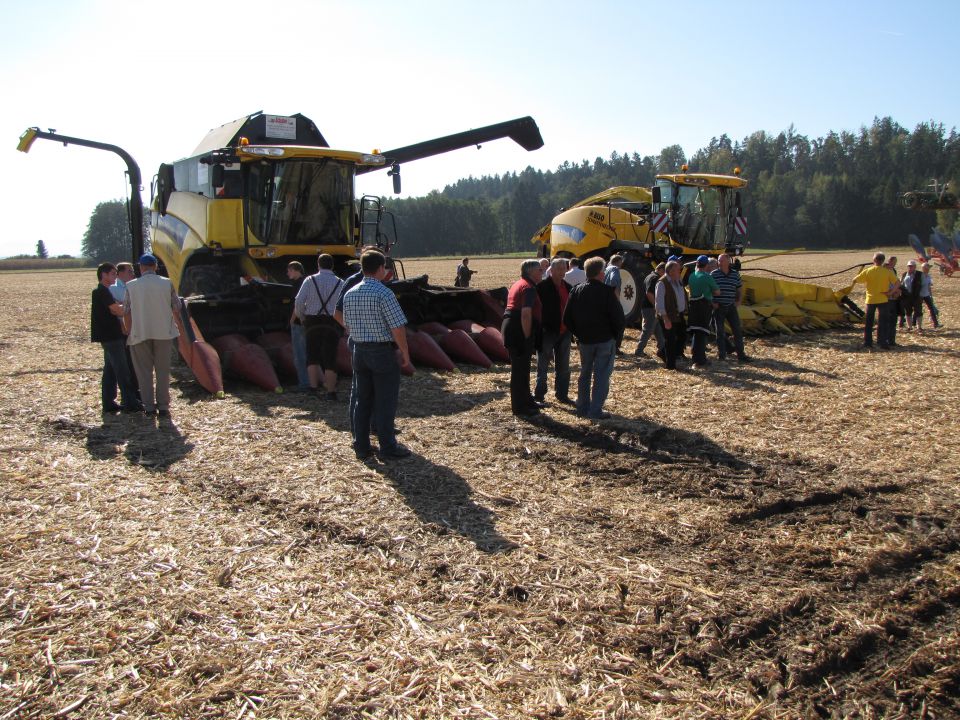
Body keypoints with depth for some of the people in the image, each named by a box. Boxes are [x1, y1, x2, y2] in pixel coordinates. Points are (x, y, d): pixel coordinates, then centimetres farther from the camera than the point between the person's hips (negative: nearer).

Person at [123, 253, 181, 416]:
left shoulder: (131, 286, -4)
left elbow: (126, 313, -3)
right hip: (163, 332, 0)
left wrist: (129, 332, 9)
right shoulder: (167, 283, -3)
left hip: (140, 334, 0)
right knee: (163, 370, 9)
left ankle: (149, 407, 9)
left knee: (144, 371, 8)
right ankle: (163, 406, 9)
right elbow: (176, 308, 0)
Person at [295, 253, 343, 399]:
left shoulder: (310, 280, 0)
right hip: (332, 323, 0)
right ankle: (331, 391, 7)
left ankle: (313, 386, 4)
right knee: (330, 357, 4)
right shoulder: (340, 283, 3)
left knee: (312, 355, 11)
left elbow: (299, 301, -6)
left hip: (312, 322, 0)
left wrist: (301, 316, 10)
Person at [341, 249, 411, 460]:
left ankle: (361, 447, 19)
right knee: (385, 402, 2)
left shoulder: (350, 294, 5)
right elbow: (398, 327, -18)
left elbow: (348, 325, 13)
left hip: (358, 351, 6)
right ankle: (388, 448, 8)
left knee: (362, 400, 13)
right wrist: (405, 353, -7)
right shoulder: (384, 293, -16)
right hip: (382, 351, -6)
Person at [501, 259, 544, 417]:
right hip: (520, 332, -10)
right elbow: (526, 314, -25)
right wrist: (527, 337, -19)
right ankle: (519, 407, 2)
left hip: (510, 326, 10)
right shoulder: (529, 287, -14)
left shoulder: (518, 284, 19)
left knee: (522, 368, 20)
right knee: (520, 369, -4)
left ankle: (526, 400, 33)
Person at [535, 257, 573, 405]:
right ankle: (539, 395, 12)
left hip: (564, 332, 6)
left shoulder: (567, 287, 10)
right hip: (548, 332, -6)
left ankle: (562, 395, 24)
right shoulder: (542, 287, -9)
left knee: (563, 367, 13)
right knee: (543, 365, 4)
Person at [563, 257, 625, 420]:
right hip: (605, 339, -5)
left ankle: (582, 408, 22)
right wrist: (618, 334, 0)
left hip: (585, 340, 5)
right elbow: (618, 316, -15)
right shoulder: (607, 291, -13)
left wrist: (579, 334, 13)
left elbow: (567, 318, 3)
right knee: (601, 375, 2)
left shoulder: (576, 291, 1)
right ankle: (595, 411, 1)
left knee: (585, 373, 17)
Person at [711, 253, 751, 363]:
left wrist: (739, 302, 2)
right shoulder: (714, 274, -4)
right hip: (718, 307, -2)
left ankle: (741, 355, 7)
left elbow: (740, 290, 14)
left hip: (731, 307, 2)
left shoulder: (735, 274, 3)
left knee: (738, 330, 1)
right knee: (719, 331, 3)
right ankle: (721, 354, 12)